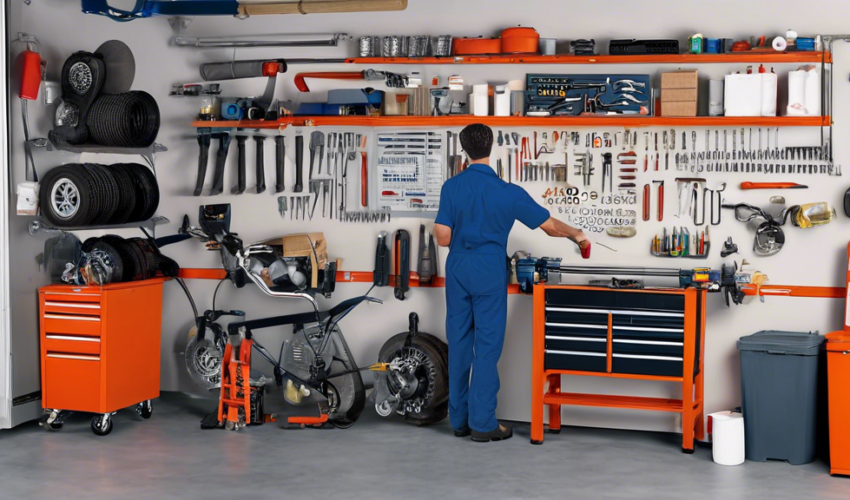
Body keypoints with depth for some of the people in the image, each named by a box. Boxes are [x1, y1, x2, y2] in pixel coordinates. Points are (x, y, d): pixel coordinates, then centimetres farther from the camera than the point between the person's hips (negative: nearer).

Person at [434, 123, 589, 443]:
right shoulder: (508, 192, -9)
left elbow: (443, 238, -6)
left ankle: (459, 419, 15)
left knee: (459, 343, 9)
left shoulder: (451, 187, -4)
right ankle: (483, 423, 3)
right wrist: (577, 236, 15)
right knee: (487, 345, 2)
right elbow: (550, 226, -4)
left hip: (457, 270, 3)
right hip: (489, 273, -3)